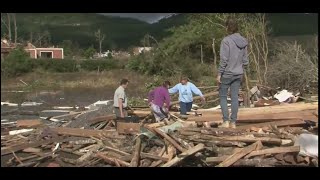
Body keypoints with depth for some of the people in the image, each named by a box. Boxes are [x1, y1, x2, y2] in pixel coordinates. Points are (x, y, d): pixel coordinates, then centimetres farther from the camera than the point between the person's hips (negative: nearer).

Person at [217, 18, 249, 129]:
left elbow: (224, 59, -16)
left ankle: (226, 121, 2)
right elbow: (245, 60, 7)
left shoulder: (226, 40, -14)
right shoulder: (243, 42, 5)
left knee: (223, 96, 6)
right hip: (238, 74, 5)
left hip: (227, 73, -5)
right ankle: (233, 122, 11)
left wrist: (219, 74, -10)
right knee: (234, 97, 8)